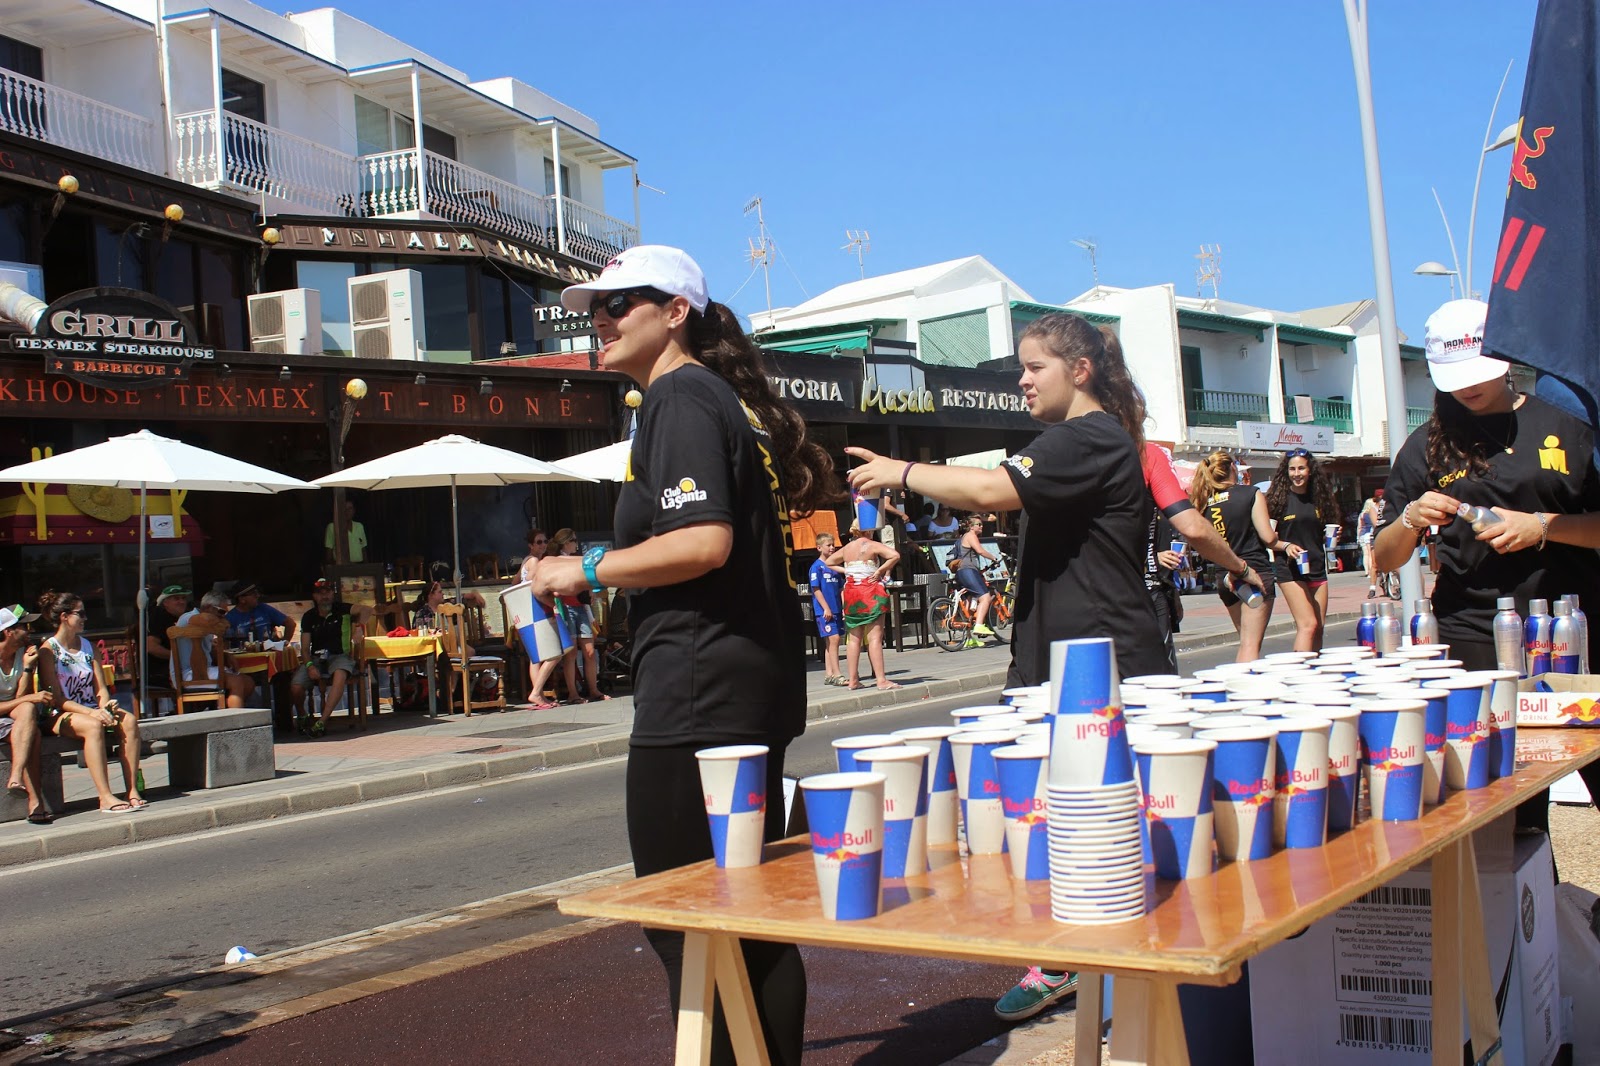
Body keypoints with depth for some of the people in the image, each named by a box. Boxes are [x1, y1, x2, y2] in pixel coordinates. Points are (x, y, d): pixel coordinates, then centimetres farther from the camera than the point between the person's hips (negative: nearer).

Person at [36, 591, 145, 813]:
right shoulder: (48, 650, -5)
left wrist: (105, 708, -13)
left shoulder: (87, 645, 14)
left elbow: (101, 688, 10)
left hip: (90, 709, 6)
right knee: (93, 726, -37)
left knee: (129, 719, -24)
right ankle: (105, 797, -40)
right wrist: (91, 712, -25)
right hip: (58, 716, -6)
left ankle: (132, 790, -28)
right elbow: (56, 699, -13)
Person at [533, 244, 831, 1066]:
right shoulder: (729, 398, 18)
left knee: (687, 924, -3)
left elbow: (703, 542, -24)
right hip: (755, 689, 10)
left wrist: (588, 569, -12)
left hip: (698, 696, -10)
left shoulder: (679, 397, -11)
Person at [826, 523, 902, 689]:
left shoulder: (846, 549, 12)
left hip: (851, 593, 5)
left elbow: (829, 562, 26)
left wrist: (846, 571, 15)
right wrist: (880, 571, -11)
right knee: (875, 637, -8)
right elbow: (895, 555, -20)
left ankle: (853, 679, 9)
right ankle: (881, 679, -12)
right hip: (871, 592, -5)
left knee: (854, 638, 8)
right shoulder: (872, 545, -5)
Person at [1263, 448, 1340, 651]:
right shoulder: (1279, 498, -4)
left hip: (1317, 568, 6)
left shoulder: (1319, 498, 11)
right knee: (1308, 625, -16)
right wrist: (1286, 546, -21)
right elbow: (1267, 539, -5)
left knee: (1318, 629, 5)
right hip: (1290, 570, -6)